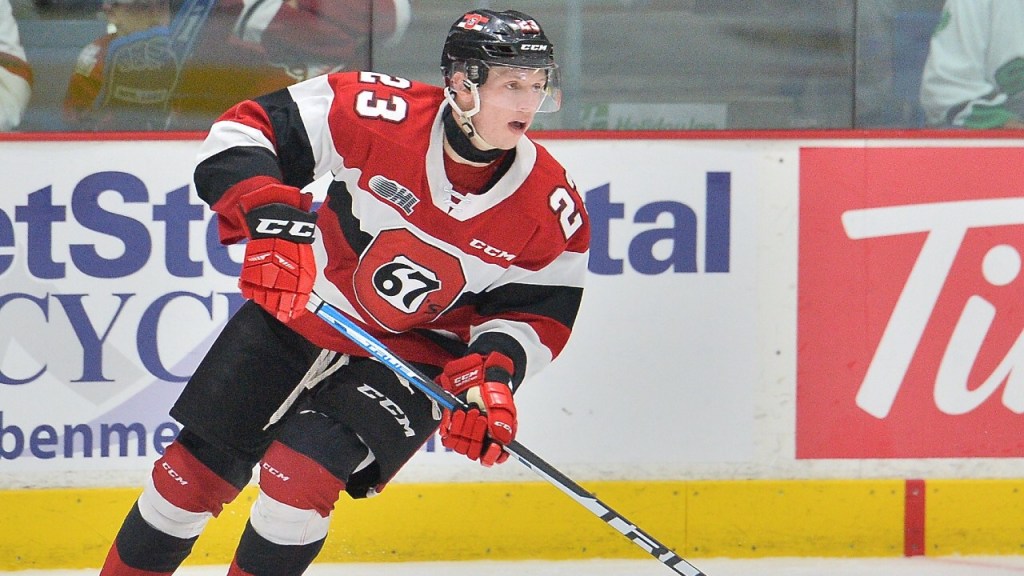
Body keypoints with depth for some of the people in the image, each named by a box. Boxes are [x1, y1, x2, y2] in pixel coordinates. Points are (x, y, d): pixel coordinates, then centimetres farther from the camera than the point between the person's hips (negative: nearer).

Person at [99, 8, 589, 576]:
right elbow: (247, 128, -18)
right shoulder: (383, 115, -24)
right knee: (199, 469, 4)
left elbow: (538, 312, -5)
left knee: (300, 475, -22)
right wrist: (271, 219, -33)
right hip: (299, 312, 1)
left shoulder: (553, 208, -18)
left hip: (414, 356, -1)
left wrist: (491, 375, -23)